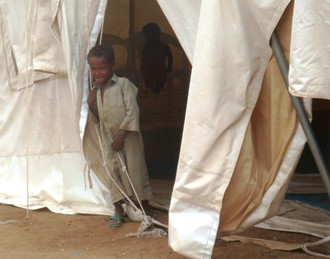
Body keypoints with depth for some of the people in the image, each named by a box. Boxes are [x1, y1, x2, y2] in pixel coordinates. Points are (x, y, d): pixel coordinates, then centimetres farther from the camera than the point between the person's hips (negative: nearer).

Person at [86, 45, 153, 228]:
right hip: (108, 138, 5)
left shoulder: (123, 84, -10)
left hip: (128, 136, -5)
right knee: (114, 172, 6)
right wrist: (91, 105, -3)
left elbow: (132, 110, -15)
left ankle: (146, 209, 18)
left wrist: (122, 133, -18)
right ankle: (118, 211, 15)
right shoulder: (96, 91, 9)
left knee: (135, 170, 3)